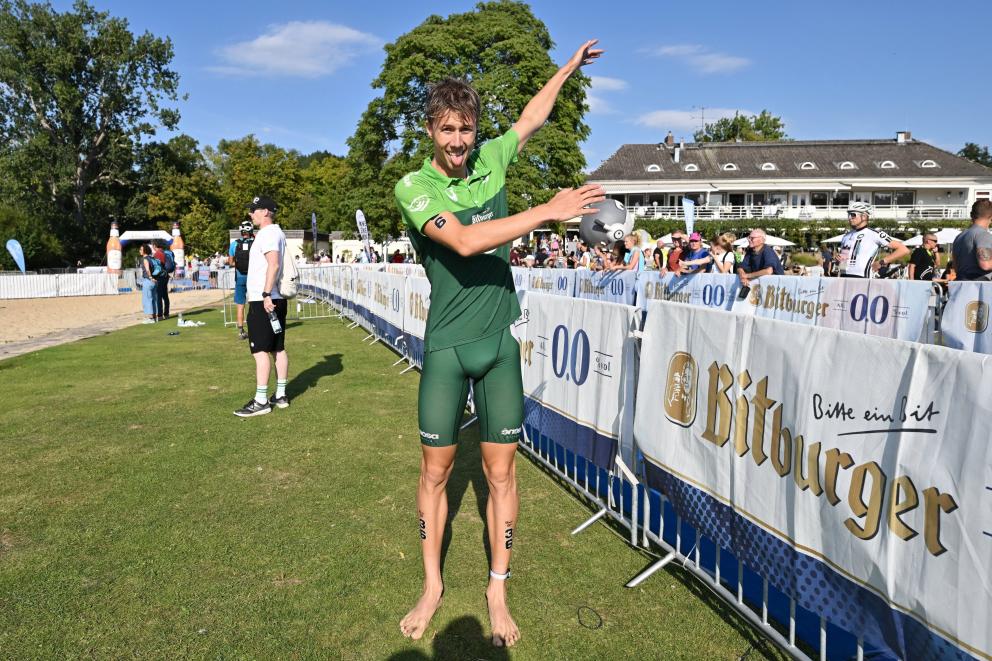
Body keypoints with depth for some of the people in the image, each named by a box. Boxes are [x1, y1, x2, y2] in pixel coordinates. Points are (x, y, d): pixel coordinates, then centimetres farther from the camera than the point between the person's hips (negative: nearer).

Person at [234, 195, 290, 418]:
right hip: (277, 300, 10)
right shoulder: (277, 232, 19)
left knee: (260, 350, -8)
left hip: (263, 301, -10)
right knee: (278, 349, 11)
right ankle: (280, 395, 18)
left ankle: (261, 401, -6)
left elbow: (273, 264, -25)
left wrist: (266, 294, -29)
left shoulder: (267, 233, -12)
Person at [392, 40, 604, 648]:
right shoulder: (414, 187, -8)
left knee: (501, 469, 5)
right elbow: (465, 241, -25)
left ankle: (498, 591, 21)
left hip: (500, 340, 3)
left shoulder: (491, 160, 4)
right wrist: (549, 212, -24)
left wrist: (568, 68, 34)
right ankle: (433, 587, 26)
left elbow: (532, 117, 24)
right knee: (436, 468, 7)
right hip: (447, 346, -2)